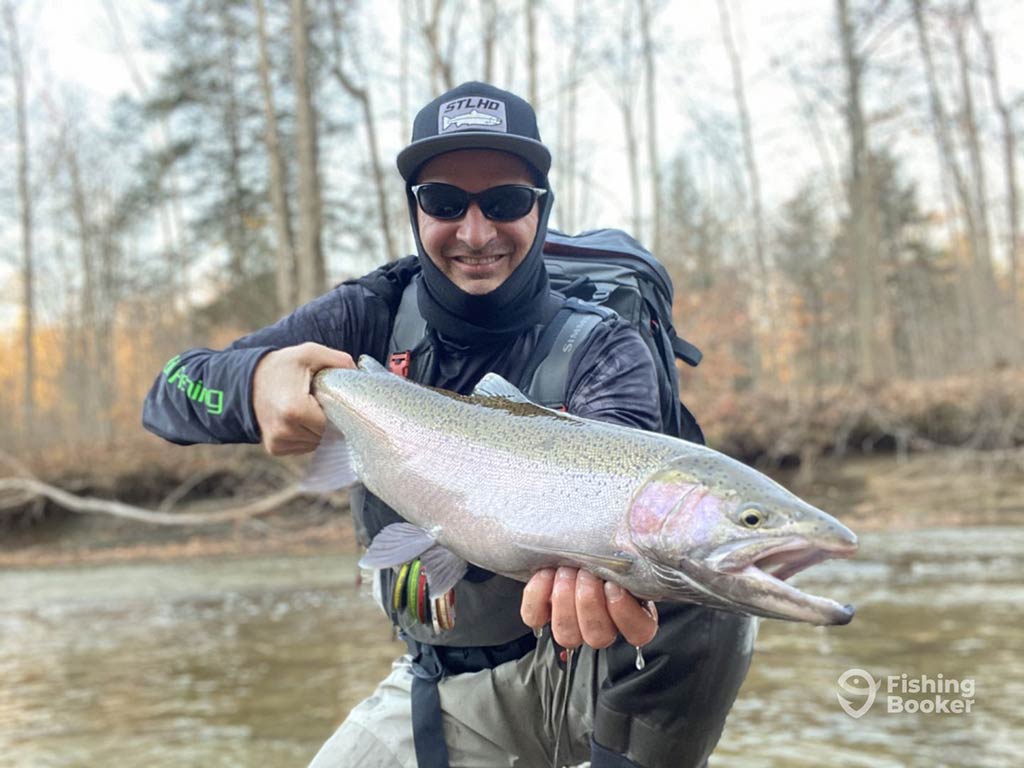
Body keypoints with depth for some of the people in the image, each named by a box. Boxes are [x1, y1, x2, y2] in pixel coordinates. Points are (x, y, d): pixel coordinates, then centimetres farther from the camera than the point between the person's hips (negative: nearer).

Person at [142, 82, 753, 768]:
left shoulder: (600, 346, -14)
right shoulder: (370, 318, -7)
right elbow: (169, 394, -13)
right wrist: (253, 381, -38)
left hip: (576, 659, -3)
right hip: (443, 683, 4)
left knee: (705, 604, -31)